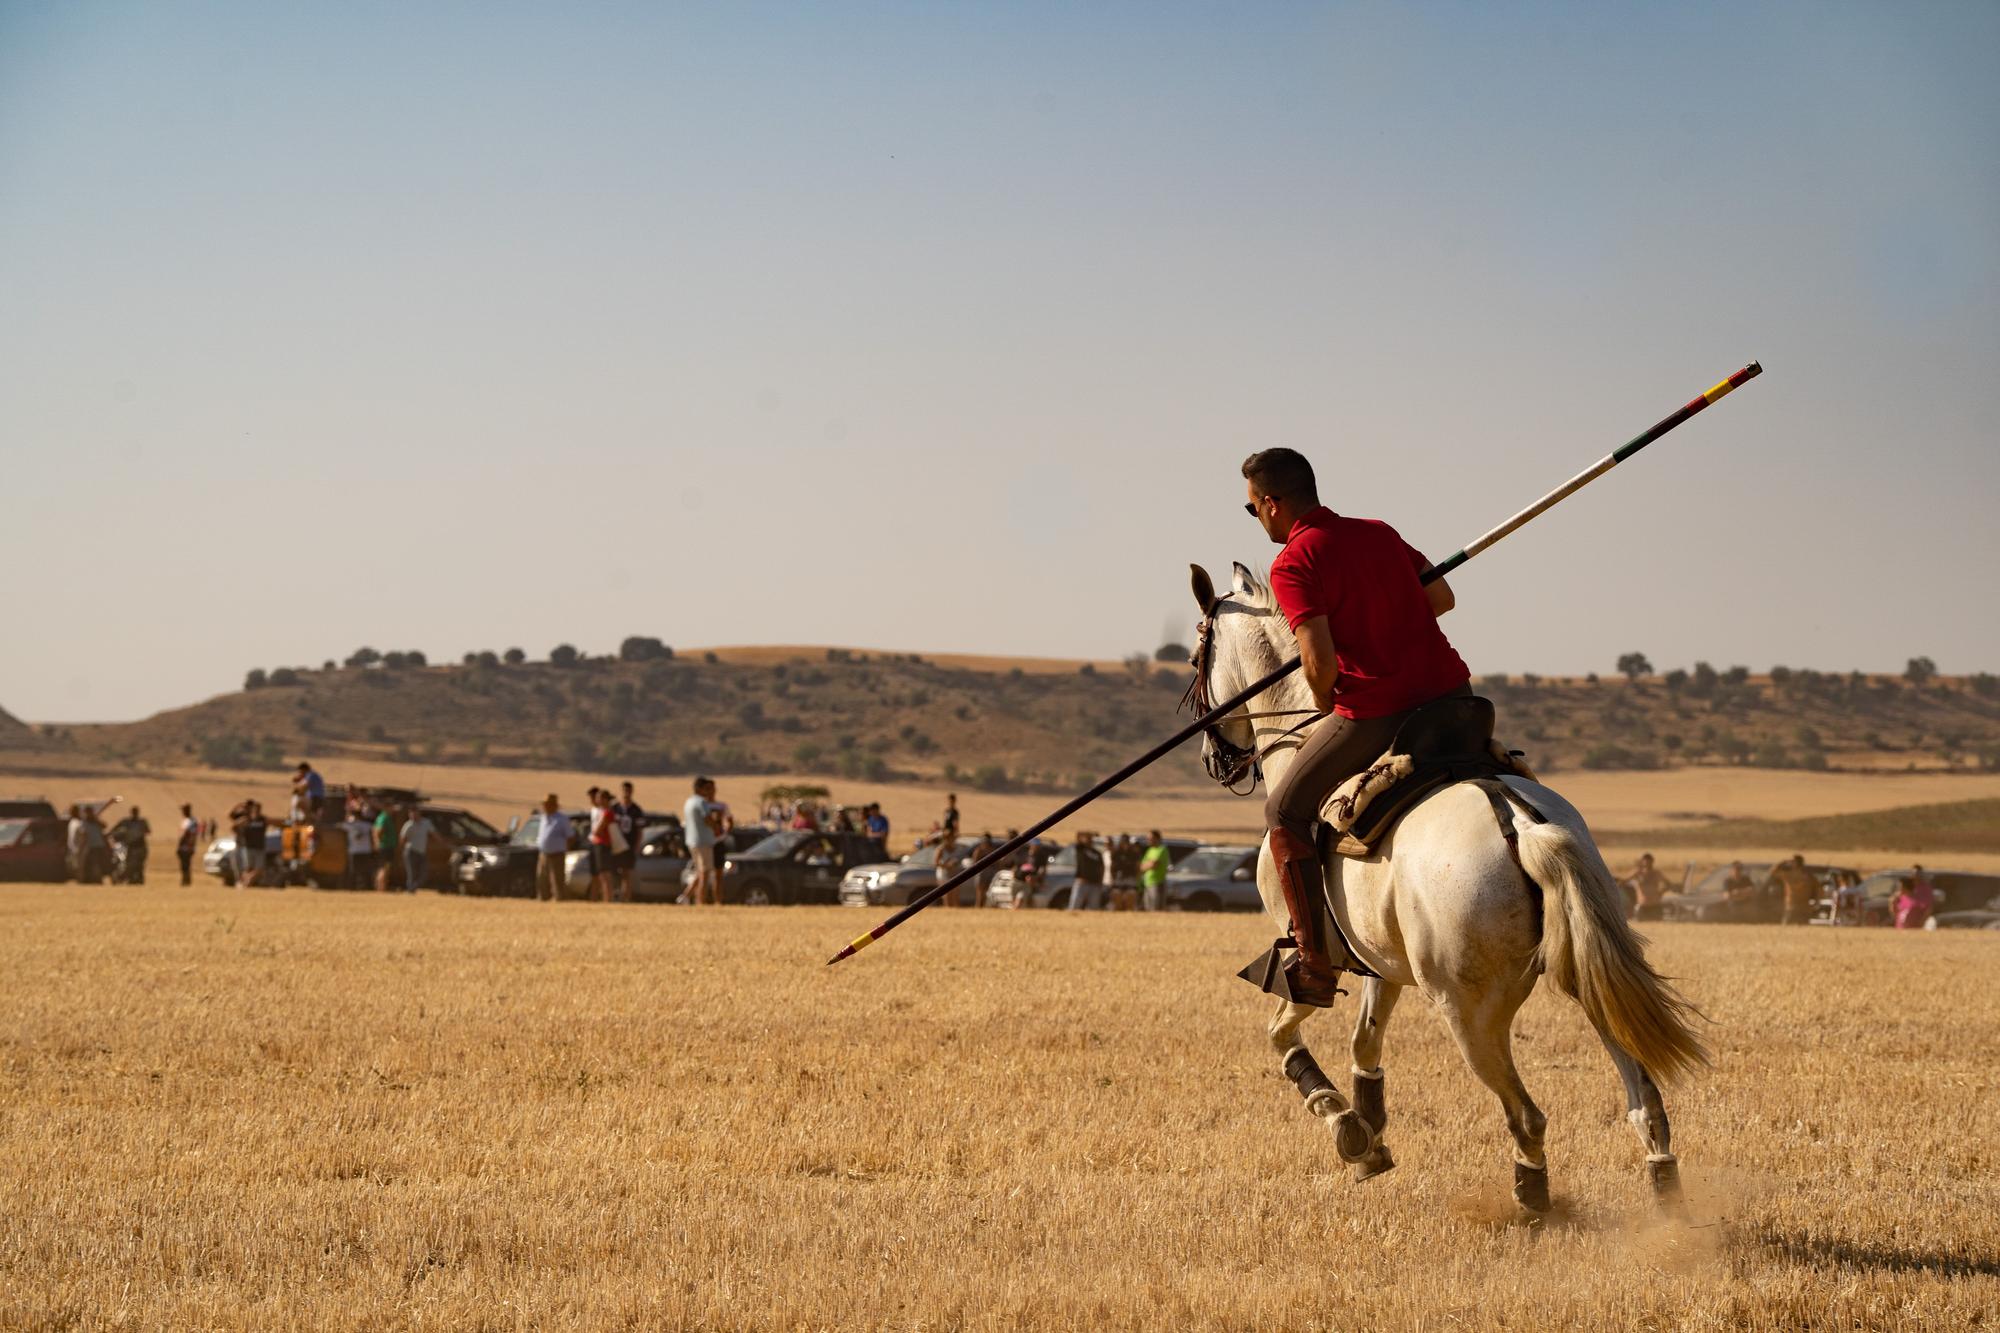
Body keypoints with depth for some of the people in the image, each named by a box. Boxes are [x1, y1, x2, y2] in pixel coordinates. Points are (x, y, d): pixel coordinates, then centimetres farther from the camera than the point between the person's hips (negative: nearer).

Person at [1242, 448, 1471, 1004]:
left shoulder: (1292, 565, -8)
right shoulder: (1379, 533, 14)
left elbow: (1319, 660, -17)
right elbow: (1441, 597, 22)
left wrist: (1326, 712, 3)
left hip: (1375, 713, -6)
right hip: (1451, 693, 6)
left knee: (1286, 812, 11)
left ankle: (1317, 963, 7)